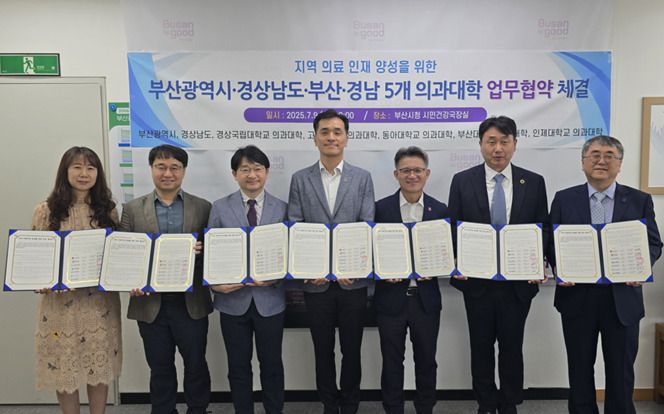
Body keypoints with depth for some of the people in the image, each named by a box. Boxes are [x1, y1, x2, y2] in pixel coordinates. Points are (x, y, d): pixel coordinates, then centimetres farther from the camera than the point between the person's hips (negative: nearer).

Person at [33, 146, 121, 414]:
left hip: (100, 300, 2)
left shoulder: (108, 210, 5)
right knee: (64, 365, 8)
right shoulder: (46, 211, -1)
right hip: (60, 301, -1)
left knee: (100, 363, 10)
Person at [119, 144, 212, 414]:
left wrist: (204, 250, -19)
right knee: (160, 368, 14)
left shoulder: (203, 208, 2)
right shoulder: (132, 209, 4)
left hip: (192, 303, 0)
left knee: (196, 365, 11)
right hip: (151, 303, 1)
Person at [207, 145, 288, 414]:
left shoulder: (282, 209, 0)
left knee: (271, 363, 13)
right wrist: (215, 282, -15)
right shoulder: (220, 208, 1)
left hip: (270, 299, 0)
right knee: (238, 366, 13)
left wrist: (275, 278, -17)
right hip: (233, 298, 0)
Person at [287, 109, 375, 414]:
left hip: (352, 280, 0)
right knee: (323, 349, 13)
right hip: (316, 281, 1)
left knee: (352, 348, 11)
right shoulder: (300, 180, 4)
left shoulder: (362, 178, 3)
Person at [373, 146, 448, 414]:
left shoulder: (440, 210, 3)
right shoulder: (381, 208, -2)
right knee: (392, 361, 11)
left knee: (426, 360, 14)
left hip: (426, 298, 1)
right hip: (391, 297, -1)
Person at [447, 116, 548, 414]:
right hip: (476, 278, 0)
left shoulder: (534, 182, 1)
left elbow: (543, 230, 3)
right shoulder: (462, 181, -1)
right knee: (481, 346, 12)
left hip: (519, 280, 0)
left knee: (512, 345, 12)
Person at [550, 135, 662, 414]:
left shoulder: (640, 200, 4)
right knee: (580, 367, 13)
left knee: (621, 369, 11)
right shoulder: (564, 199, 3)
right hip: (577, 297, 0)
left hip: (623, 298, 0)